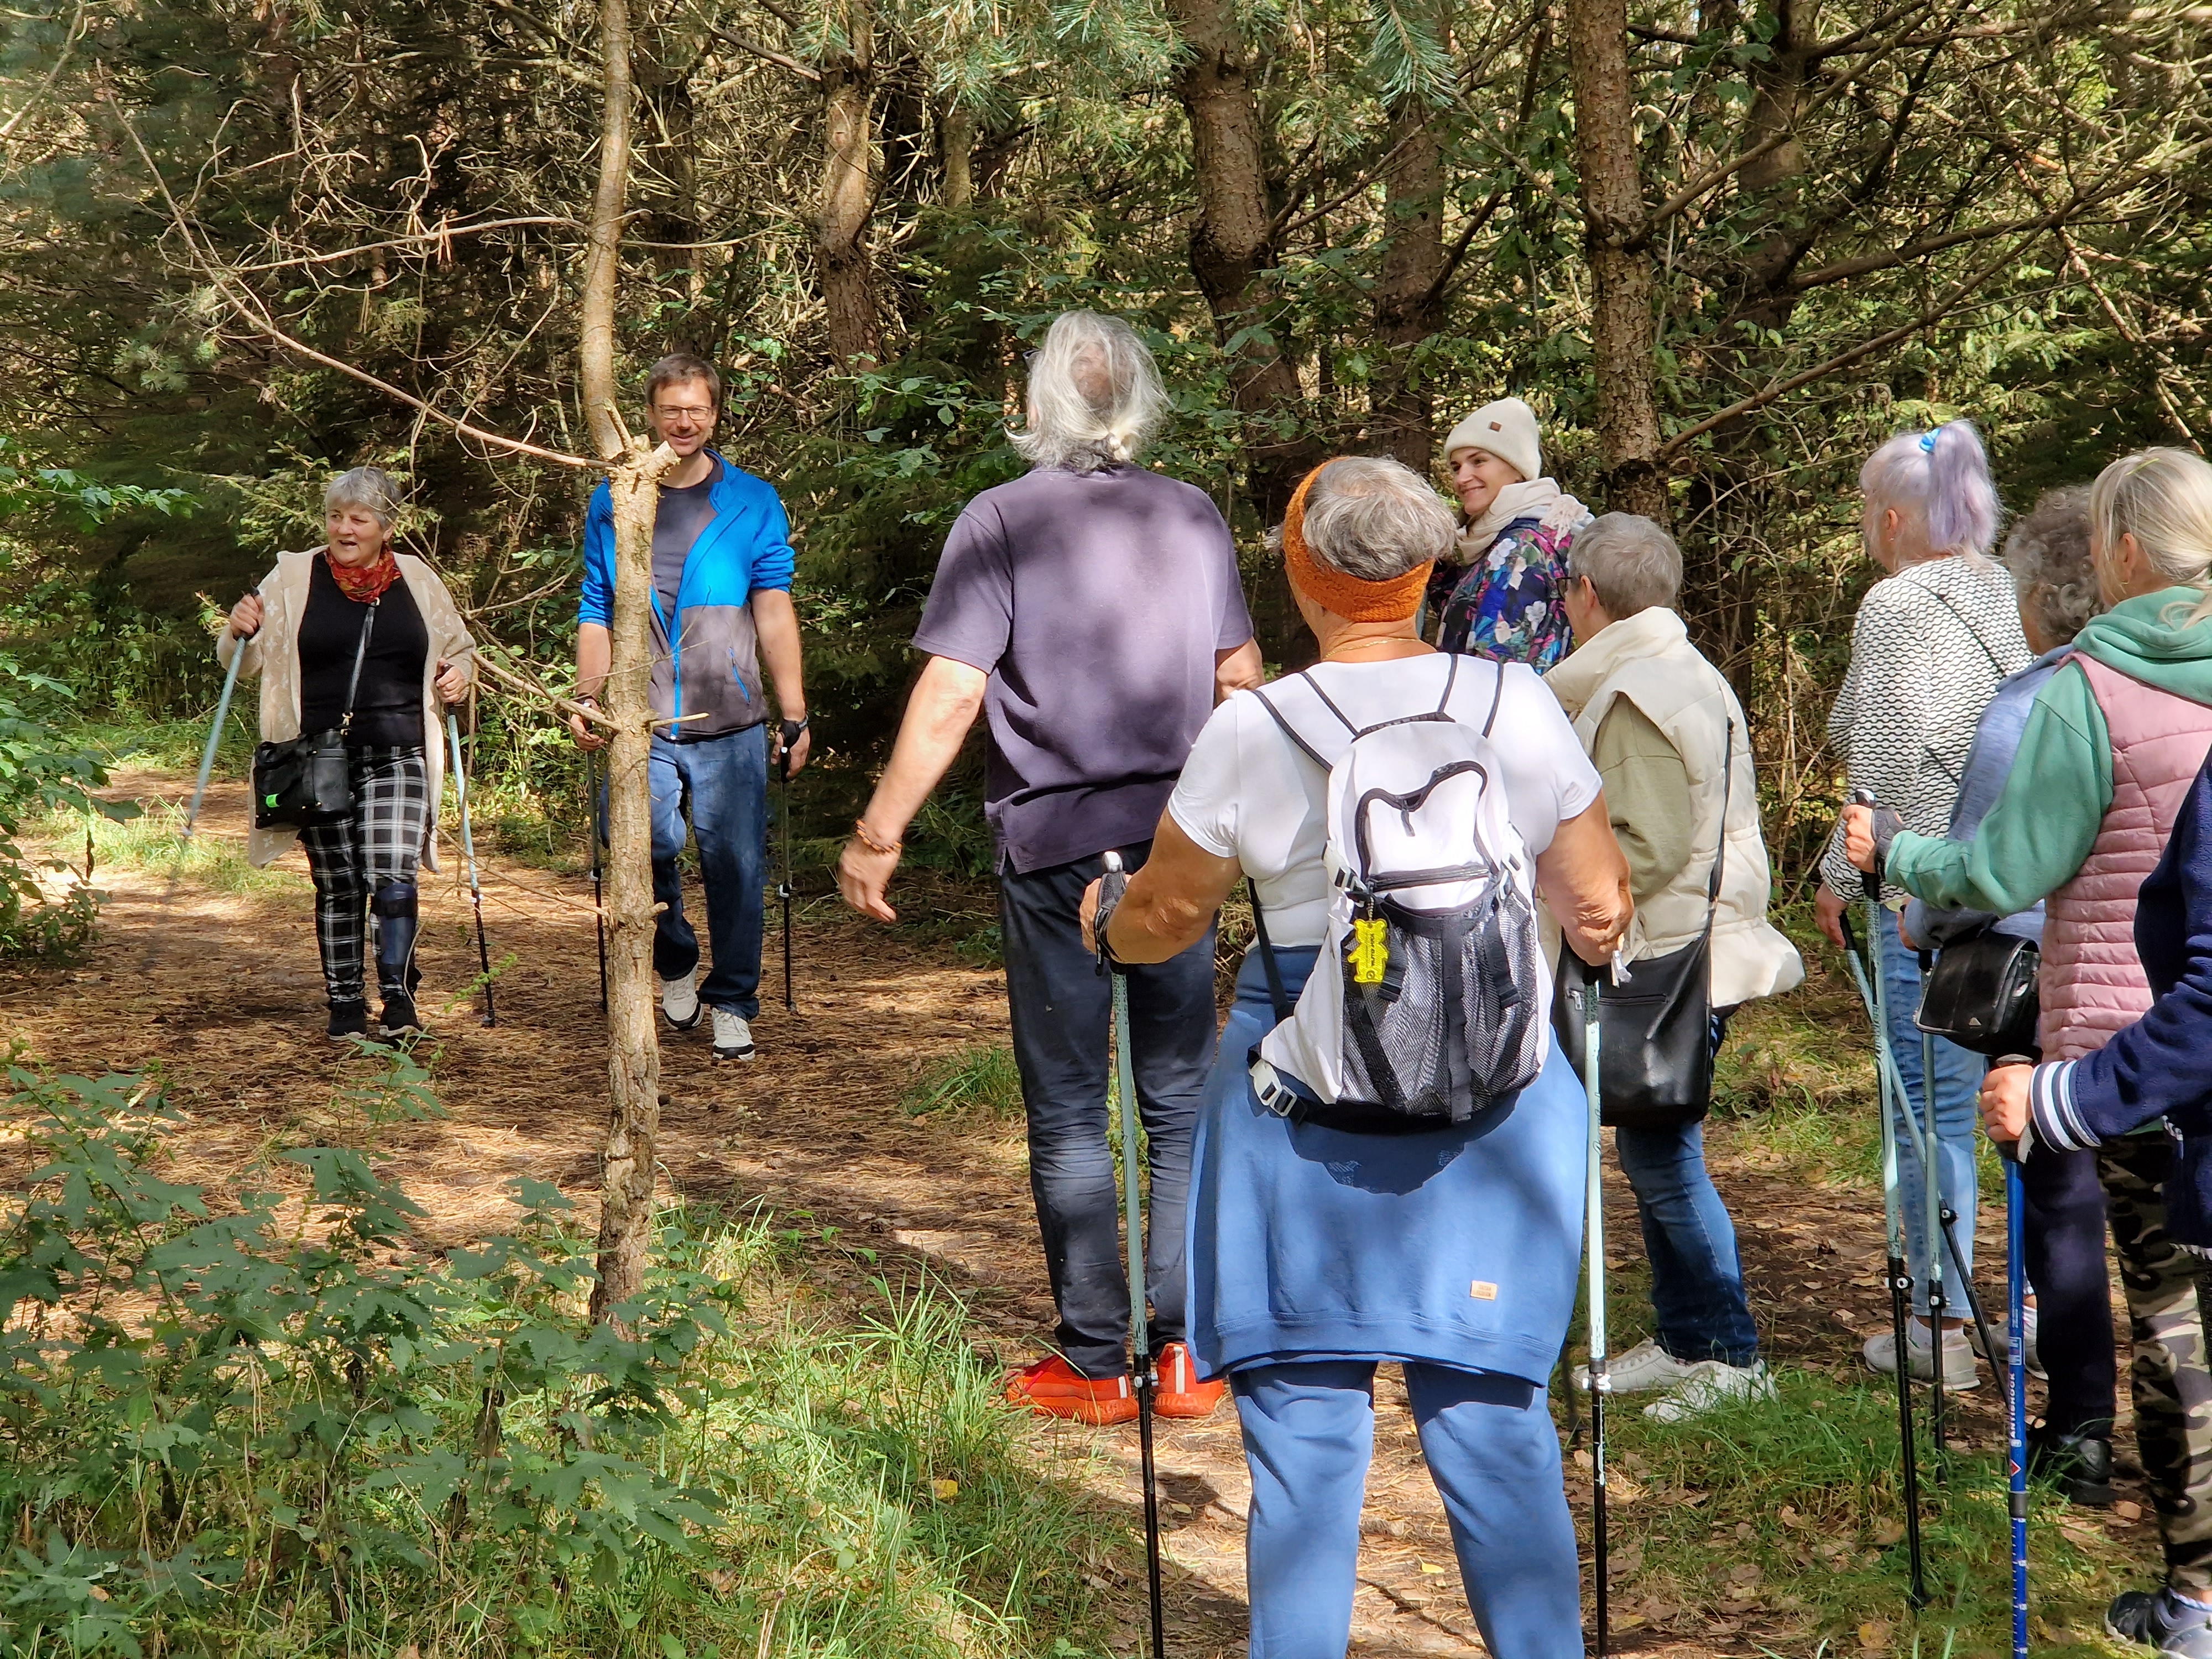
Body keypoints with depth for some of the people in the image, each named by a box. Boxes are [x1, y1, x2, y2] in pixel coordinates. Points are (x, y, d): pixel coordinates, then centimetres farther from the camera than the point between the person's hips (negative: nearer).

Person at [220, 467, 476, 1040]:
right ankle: (345, 1001, 16)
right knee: (338, 886, 3)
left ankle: (398, 994, -2)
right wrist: (241, 632, -16)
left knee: (393, 879, -14)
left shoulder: (417, 580, 9)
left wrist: (460, 673, 1)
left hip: (398, 760, 0)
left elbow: (461, 649, 23)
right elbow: (242, 663, 7)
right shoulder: (294, 577, 5)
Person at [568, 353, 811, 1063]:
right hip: (642, 723, 0)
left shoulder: (752, 503, 9)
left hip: (731, 721, 0)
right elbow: (596, 614, 15)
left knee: (734, 861, -2)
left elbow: (774, 613, 7)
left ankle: (732, 1005, 14)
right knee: (644, 840, -18)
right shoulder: (611, 504, 13)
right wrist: (586, 700, 3)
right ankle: (676, 963, 9)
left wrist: (794, 716, 2)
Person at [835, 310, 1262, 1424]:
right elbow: (1239, 675, 14)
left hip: (1053, 845, -3)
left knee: (1069, 1112, 5)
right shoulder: (1194, 518, 5)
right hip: (1179, 838, 3)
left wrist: (879, 834, -7)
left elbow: (950, 694, -13)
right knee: (1182, 1103, 10)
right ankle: (1187, 1352, 10)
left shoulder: (1002, 521, -7)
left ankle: (1095, 1364, 8)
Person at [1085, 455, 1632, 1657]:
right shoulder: (1519, 706, -2)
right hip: (1493, 1110, 2)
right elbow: (1601, 912, 5)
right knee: (1492, 1414, 11)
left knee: (1304, 1424, 7)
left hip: (1303, 1113, -2)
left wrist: (1109, 917, 29)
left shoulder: (1250, 732, -6)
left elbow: (1154, 923, 6)